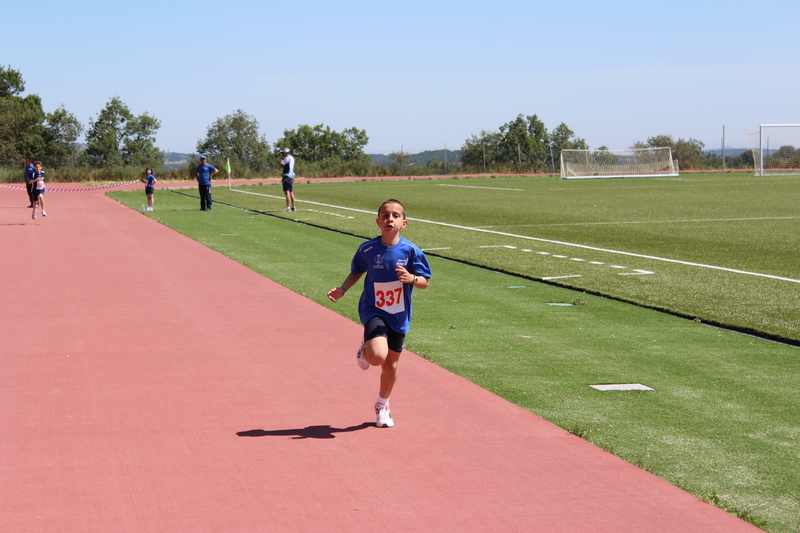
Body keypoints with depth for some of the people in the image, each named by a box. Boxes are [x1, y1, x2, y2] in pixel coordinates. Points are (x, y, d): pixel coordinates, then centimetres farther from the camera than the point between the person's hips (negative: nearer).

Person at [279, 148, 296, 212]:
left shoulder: (287, 158, -13)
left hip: (287, 177, -10)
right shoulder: (292, 158, 17)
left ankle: (288, 207, -21)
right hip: (291, 177, 10)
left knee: (286, 192, -14)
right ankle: (293, 207, 19)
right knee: (291, 192, 15)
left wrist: (281, 158, -4)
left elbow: (281, 165, -14)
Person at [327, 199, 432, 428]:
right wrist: (342, 290, -7)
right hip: (373, 310, -2)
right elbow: (357, 272, 8)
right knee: (378, 356, -26)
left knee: (390, 364, 11)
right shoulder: (367, 249, -10)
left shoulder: (411, 250, -11)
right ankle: (365, 348, 13)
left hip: (399, 316, 2)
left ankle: (382, 406, 37)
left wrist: (411, 278, -26)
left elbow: (425, 282, -5)